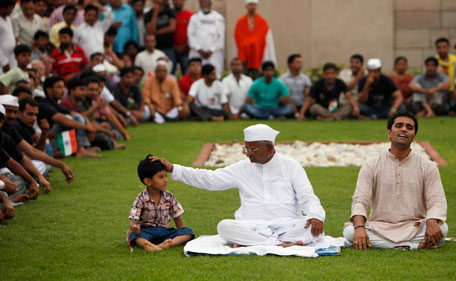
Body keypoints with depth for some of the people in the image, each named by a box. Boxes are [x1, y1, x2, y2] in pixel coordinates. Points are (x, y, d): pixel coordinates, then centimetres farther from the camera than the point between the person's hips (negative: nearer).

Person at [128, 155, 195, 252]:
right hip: (147, 231, -4)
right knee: (133, 234, -35)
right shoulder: (141, 199, -9)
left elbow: (177, 217, 10)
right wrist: (134, 227, -41)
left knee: (189, 232, -17)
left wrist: (181, 235, -2)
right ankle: (151, 246, -67)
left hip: (164, 230, 4)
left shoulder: (168, 197, 3)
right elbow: (133, 220, -17)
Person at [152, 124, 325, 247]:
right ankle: (284, 244, -35)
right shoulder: (243, 169, 14)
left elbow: (308, 198, 3)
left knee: (314, 227, -32)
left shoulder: (290, 166, 8)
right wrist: (171, 168, 7)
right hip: (252, 227, 1)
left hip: (287, 226, -1)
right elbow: (208, 179, 14)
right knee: (225, 227, -28)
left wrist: (316, 216, -20)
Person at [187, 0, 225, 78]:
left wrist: (211, 50, -7)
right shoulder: (194, 18, 14)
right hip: (197, 53, 2)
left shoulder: (219, 18, 8)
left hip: (214, 53, -2)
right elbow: (190, 35, 6)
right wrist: (199, 49, -6)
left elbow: (221, 37, 2)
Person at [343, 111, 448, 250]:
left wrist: (432, 222, -27)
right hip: (379, 227, 1)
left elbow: (436, 201, -2)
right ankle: (416, 246, -29)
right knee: (349, 231, -31)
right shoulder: (371, 166, 7)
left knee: (441, 228, -30)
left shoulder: (428, 167, 8)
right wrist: (359, 227, -24)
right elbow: (360, 200, -2)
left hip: (414, 228, -1)